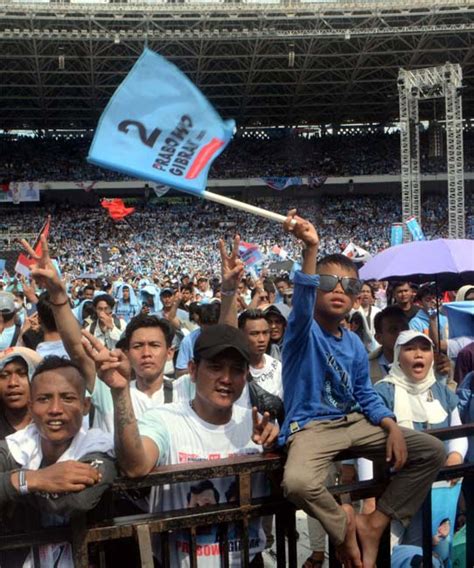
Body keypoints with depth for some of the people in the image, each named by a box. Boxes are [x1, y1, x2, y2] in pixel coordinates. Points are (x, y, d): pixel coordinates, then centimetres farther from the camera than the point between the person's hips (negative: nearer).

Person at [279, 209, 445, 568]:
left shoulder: (355, 344, 9)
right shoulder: (303, 331, -10)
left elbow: (366, 396, 14)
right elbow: (302, 300, -34)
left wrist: (392, 427, -5)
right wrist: (311, 248, -49)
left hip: (353, 423, 7)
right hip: (310, 427, -6)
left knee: (432, 451, 0)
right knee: (297, 483, -38)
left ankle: (375, 524, 3)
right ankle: (345, 526, -3)